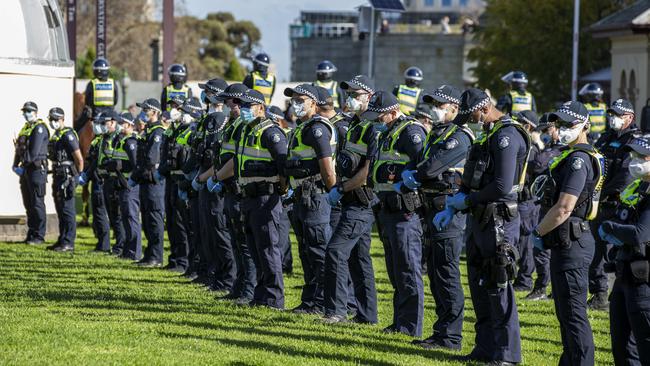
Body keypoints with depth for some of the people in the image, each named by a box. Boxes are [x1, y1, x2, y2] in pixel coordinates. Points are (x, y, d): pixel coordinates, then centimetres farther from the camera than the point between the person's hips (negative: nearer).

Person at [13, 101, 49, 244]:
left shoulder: (39, 128, -11)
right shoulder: (25, 129, 18)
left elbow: (34, 151, -18)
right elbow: (19, 149, 17)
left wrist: (23, 165, -14)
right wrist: (15, 164, 3)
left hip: (37, 168, -9)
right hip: (25, 171, 9)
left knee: (37, 203, -7)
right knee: (28, 204, 10)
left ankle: (39, 236, -5)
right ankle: (31, 234, 15)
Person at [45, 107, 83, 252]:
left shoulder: (67, 135, -14)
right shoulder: (56, 136, 16)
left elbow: (79, 158, -17)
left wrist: (78, 175, -9)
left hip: (67, 177, -10)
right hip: (58, 176, 10)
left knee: (67, 210, -8)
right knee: (60, 210, 13)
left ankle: (69, 243, -7)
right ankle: (62, 240, 20)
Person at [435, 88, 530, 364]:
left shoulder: (507, 136, -16)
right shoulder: (488, 135, 15)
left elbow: (502, 186, -23)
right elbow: (472, 179, 21)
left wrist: (467, 200, -12)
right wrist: (452, 208, 10)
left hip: (498, 222, -10)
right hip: (479, 221, 10)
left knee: (498, 289, -6)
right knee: (479, 285, 14)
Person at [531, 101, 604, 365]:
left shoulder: (578, 160, -17)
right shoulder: (577, 156, 16)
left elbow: (564, 208, -22)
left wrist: (538, 233, -11)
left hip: (571, 244, -11)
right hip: (567, 242, 11)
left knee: (573, 313, -9)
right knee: (566, 311, 17)